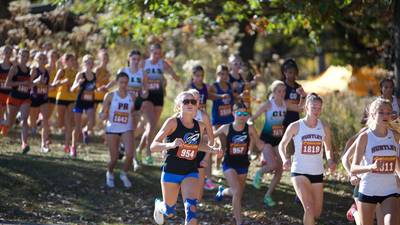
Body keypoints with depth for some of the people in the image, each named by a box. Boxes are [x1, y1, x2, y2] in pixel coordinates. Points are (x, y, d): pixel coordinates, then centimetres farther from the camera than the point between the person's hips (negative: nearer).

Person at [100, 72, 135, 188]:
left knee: (130, 154, -21)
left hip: (127, 129, 1)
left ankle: (124, 174, 6)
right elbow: (102, 115, -3)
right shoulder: (110, 96, -4)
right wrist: (104, 115, -24)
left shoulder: (132, 97, 3)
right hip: (112, 129, -1)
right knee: (114, 159, -1)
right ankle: (110, 174, 33)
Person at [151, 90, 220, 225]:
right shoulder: (172, 122, -13)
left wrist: (211, 150, 6)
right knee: (169, 212, 14)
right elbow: (153, 146, -18)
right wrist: (171, 144, -36)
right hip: (171, 172, -3)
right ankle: (158, 205, 51)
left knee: (191, 207, -21)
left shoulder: (200, 126, 2)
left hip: (190, 172, 3)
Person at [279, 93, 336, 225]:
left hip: (317, 173, 4)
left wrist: (330, 160, -7)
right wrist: (285, 159, -14)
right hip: (299, 172, -4)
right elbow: (282, 145, 6)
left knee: (317, 213, 10)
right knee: (309, 209, -22)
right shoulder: (295, 127, -7)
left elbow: (328, 148, 15)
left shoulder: (324, 128, 1)